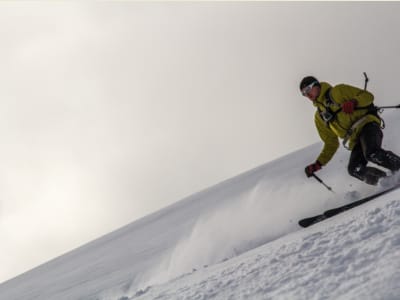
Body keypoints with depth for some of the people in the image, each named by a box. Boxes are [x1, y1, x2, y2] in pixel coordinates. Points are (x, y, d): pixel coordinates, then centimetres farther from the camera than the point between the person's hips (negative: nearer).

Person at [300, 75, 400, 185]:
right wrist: (318, 164, 15)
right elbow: (331, 144, 26)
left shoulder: (339, 91, 10)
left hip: (366, 124, -5)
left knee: (372, 154, -35)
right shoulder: (319, 117, 24)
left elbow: (368, 96, 3)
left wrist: (353, 102, -18)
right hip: (356, 141, 5)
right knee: (354, 169, -26)